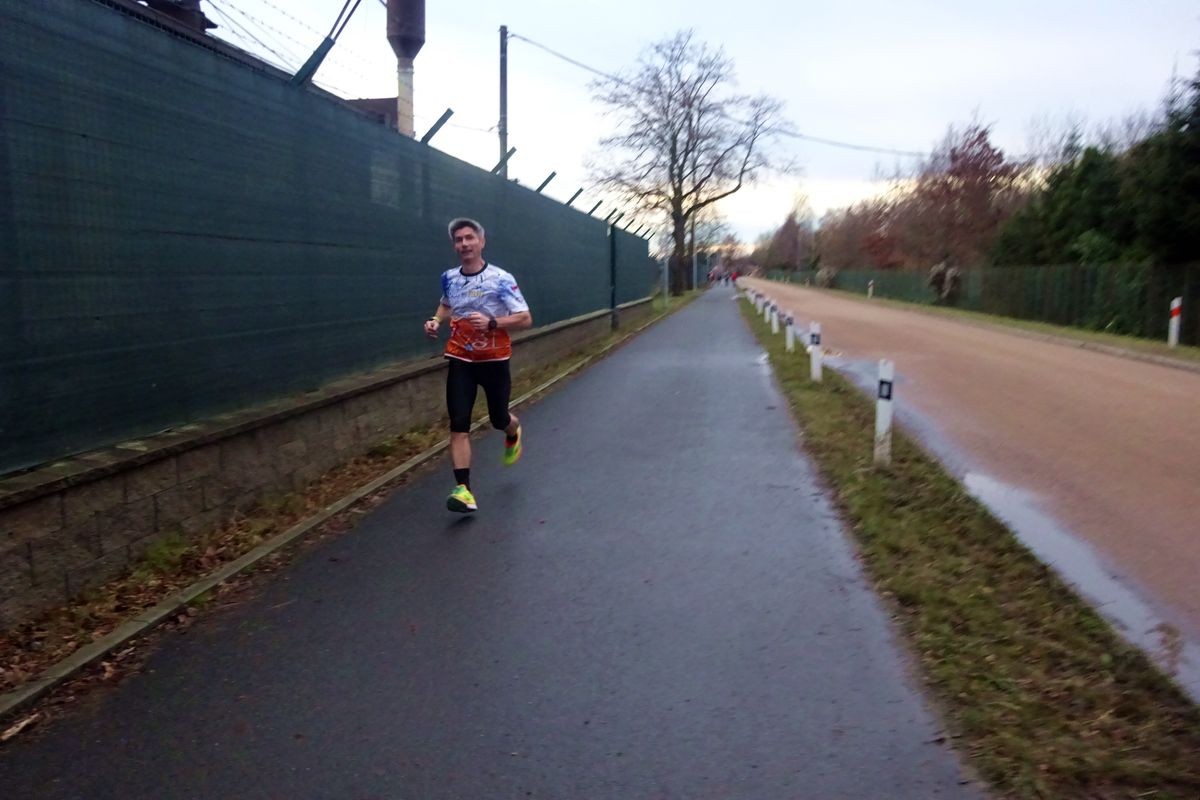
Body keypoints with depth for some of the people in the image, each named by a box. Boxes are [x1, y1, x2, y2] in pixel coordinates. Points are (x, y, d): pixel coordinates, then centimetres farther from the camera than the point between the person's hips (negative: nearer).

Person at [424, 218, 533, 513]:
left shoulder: (501, 279, -14)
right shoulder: (449, 278, 1)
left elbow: (526, 319, -15)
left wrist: (491, 322, -30)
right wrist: (436, 321, 2)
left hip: (494, 359, -2)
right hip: (460, 360, 3)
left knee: (499, 419, 12)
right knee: (458, 425, -9)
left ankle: (513, 433, 51)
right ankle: (463, 490, -9)